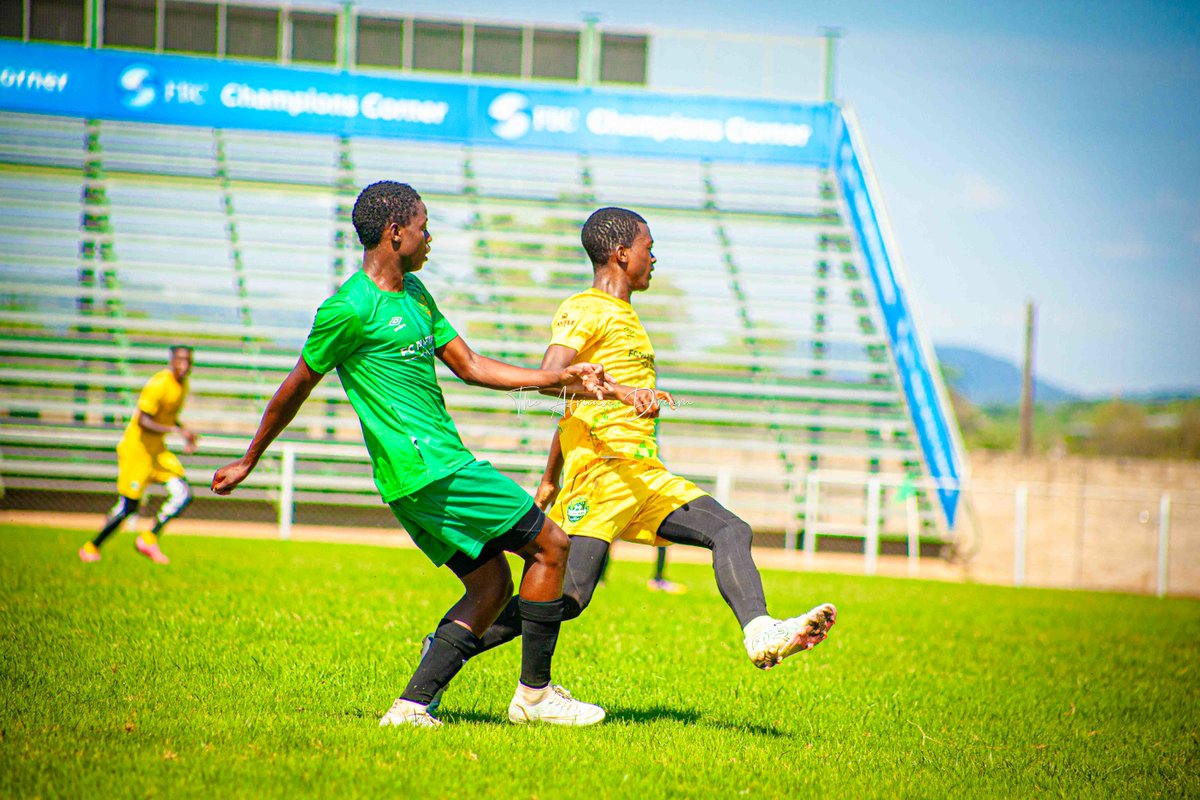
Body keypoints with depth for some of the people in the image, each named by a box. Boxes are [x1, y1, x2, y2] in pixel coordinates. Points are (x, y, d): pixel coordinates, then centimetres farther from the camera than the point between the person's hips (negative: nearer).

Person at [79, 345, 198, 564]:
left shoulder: (183, 385, 6)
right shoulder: (159, 385, -22)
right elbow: (143, 421, -27)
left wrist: (187, 436, 7)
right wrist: (177, 430, -33)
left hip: (157, 448, 8)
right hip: (135, 448, -8)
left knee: (183, 494, -9)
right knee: (127, 507, -5)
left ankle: (149, 539, 1)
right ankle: (91, 548, 14)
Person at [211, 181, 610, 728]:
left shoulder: (414, 292, 17)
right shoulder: (350, 309, -12)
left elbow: (469, 366, 20)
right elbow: (295, 389, -3)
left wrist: (555, 380, 11)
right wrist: (249, 462, 6)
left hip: (441, 466, 10)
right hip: (427, 469, -10)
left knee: (491, 584, 8)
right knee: (550, 546, -4)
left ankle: (413, 704, 4)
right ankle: (535, 693, 2)